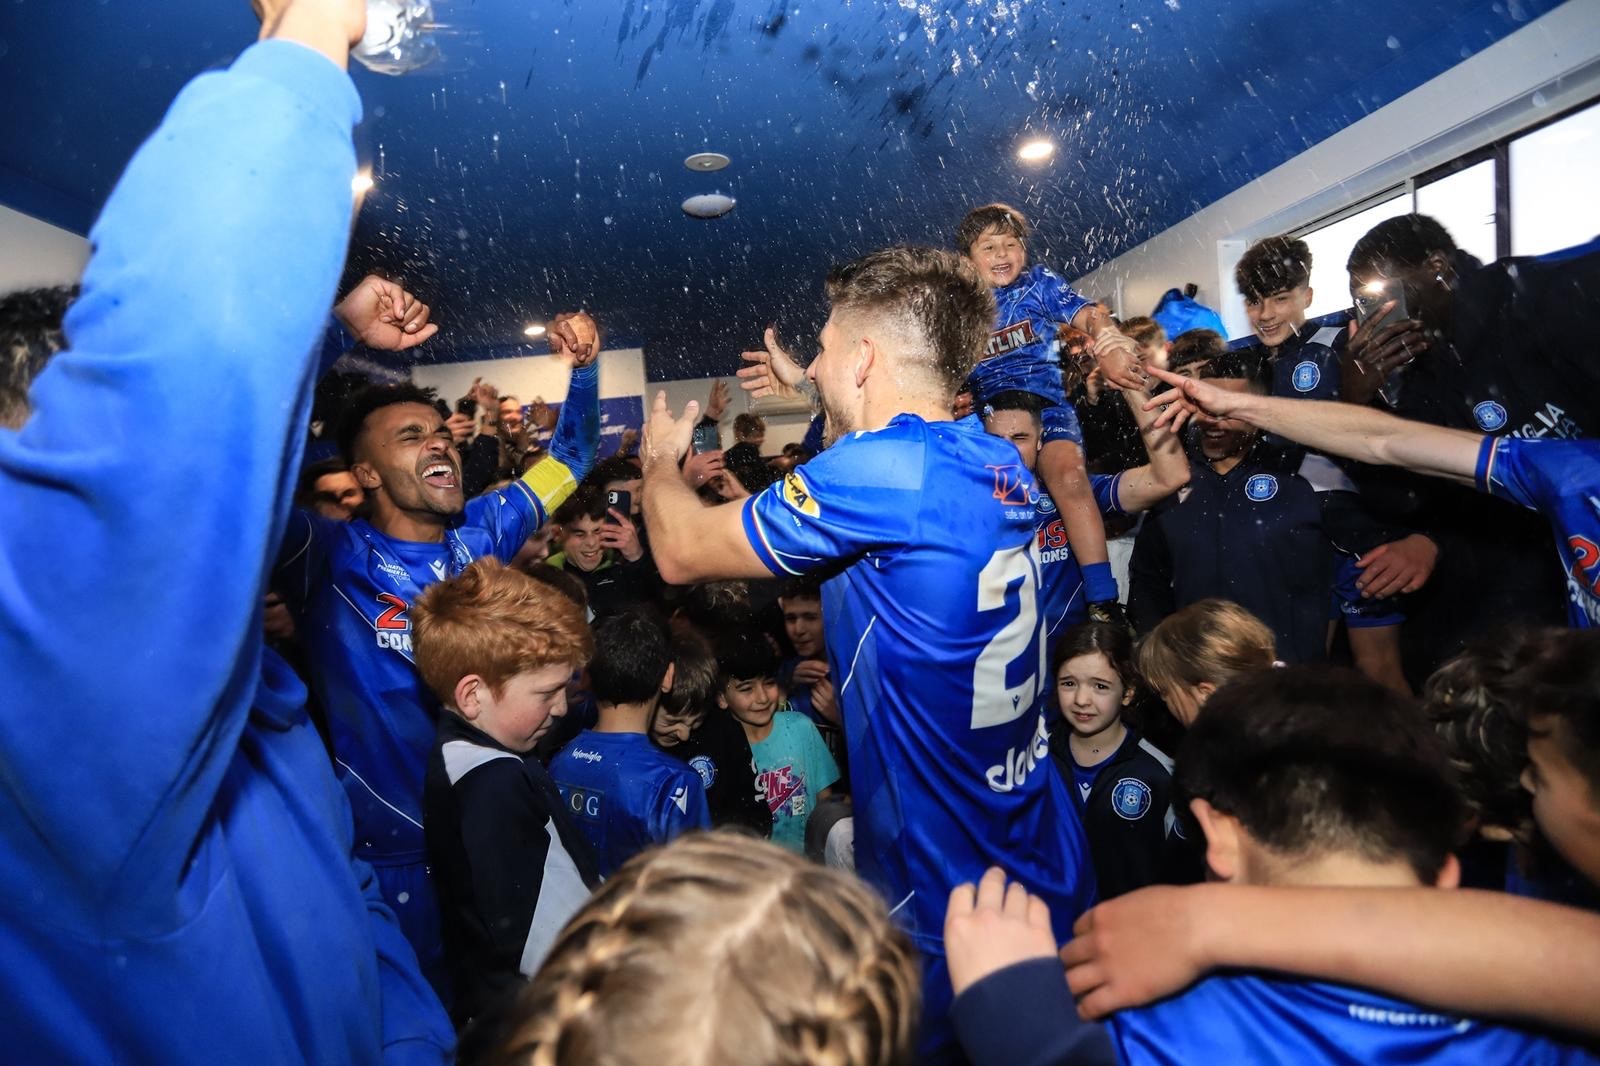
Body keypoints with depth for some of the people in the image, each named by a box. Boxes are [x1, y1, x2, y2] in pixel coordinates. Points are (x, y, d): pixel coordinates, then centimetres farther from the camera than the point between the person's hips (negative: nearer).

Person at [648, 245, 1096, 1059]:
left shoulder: (871, 472, -25)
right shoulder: (999, 463, -1)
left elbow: (682, 552, -12)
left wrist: (660, 459, 8)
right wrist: (816, 401, 25)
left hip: (945, 908, -7)